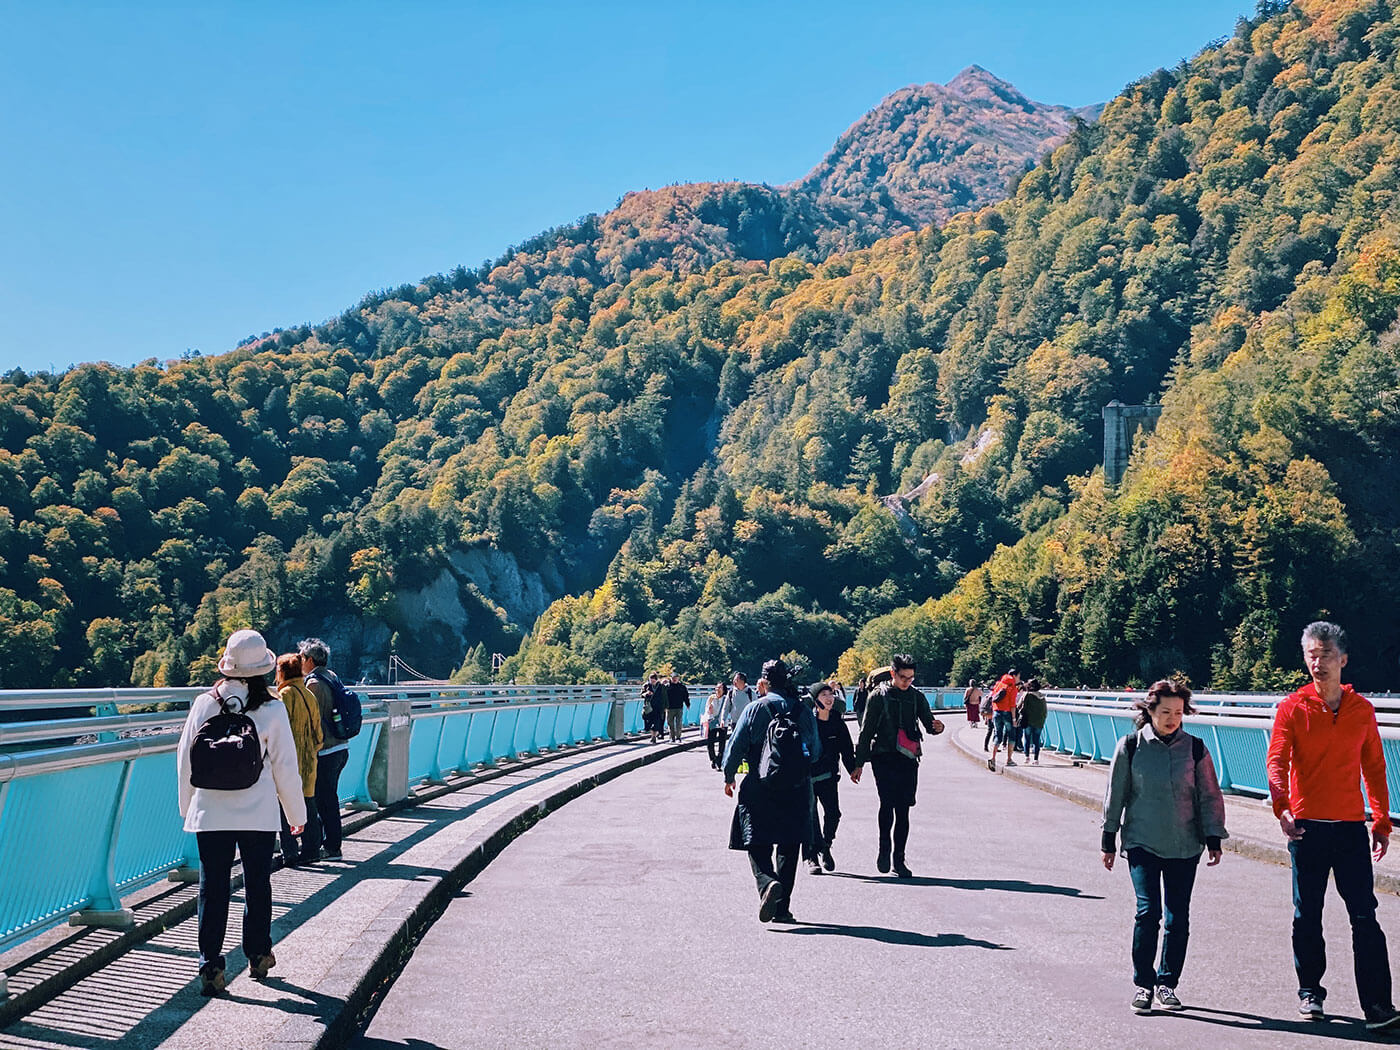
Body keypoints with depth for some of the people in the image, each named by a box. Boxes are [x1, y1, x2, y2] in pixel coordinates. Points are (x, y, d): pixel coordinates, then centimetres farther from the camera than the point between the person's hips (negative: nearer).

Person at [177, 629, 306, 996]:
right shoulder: (272, 710, -8)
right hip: (259, 814, -1)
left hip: (210, 813, 1)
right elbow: (285, 767, -2)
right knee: (257, 884, 14)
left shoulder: (204, 704, -4)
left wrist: (187, 807, 18)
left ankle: (210, 966, 4)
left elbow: (185, 762, 3)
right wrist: (297, 814, 10)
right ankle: (258, 955, 26)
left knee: (212, 888, 6)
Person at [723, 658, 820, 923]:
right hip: (797, 790, 3)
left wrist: (729, 776, 9)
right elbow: (816, 751, 9)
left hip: (760, 788, -3)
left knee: (757, 844, 1)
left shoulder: (755, 708, -5)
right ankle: (782, 907, 11)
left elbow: (736, 745, -4)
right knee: (788, 847, 10)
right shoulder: (803, 710, 3)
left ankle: (767, 882, -28)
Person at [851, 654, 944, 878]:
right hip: (884, 757, -3)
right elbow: (866, 732, 5)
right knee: (888, 801, -20)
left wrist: (936, 727, -14)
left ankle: (899, 860, 12)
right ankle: (884, 848, -2)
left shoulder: (916, 697, 11)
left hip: (908, 759, 3)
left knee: (903, 810, 4)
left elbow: (928, 723, 12)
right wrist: (859, 763, 3)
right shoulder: (878, 696, 2)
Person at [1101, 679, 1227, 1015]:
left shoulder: (1194, 748, 2)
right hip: (1142, 843, -2)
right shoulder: (1131, 746, -1)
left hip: (1184, 846, 2)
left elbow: (1209, 797, 8)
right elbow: (1115, 794, 5)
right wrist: (1109, 839, 7)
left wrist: (1213, 839, 4)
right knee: (1148, 911, -12)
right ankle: (1143, 983, 1)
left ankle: (1167, 983, 19)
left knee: (1178, 918, 4)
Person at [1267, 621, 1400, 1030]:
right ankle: (1309, 992, 23)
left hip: (1351, 826, 1)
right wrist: (1281, 806, -27)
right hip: (1306, 826, -1)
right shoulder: (1293, 708, -1)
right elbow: (1277, 761, -11)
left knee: (1365, 916, -2)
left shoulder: (1362, 709, 7)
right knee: (1307, 916, 8)